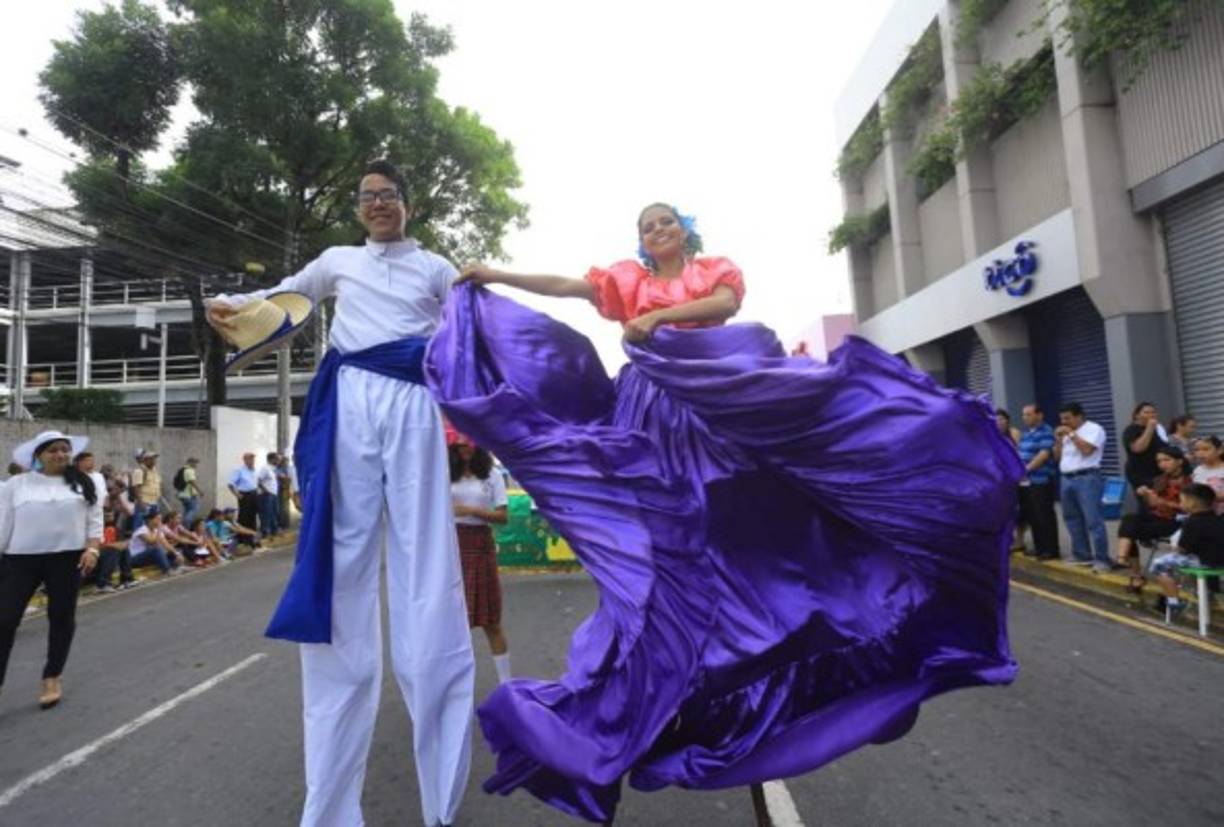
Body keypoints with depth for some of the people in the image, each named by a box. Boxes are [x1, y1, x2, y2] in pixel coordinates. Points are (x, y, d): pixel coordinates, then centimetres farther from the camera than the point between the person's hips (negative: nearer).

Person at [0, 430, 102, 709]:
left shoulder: (84, 484, 5)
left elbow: (95, 521, 4)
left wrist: (92, 549, -10)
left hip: (66, 558, 0)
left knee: (61, 618, 8)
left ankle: (52, 677, 23)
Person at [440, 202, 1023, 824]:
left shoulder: (716, 268, 15)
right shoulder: (628, 279, 17)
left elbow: (724, 303, -7)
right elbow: (564, 286, 8)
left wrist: (659, 316, -16)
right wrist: (494, 277, 1)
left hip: (718, 404, 0)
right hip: (650, 413, 1)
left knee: (728, 531, -3)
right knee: (657, 541, -1)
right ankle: (643, 693, 8)